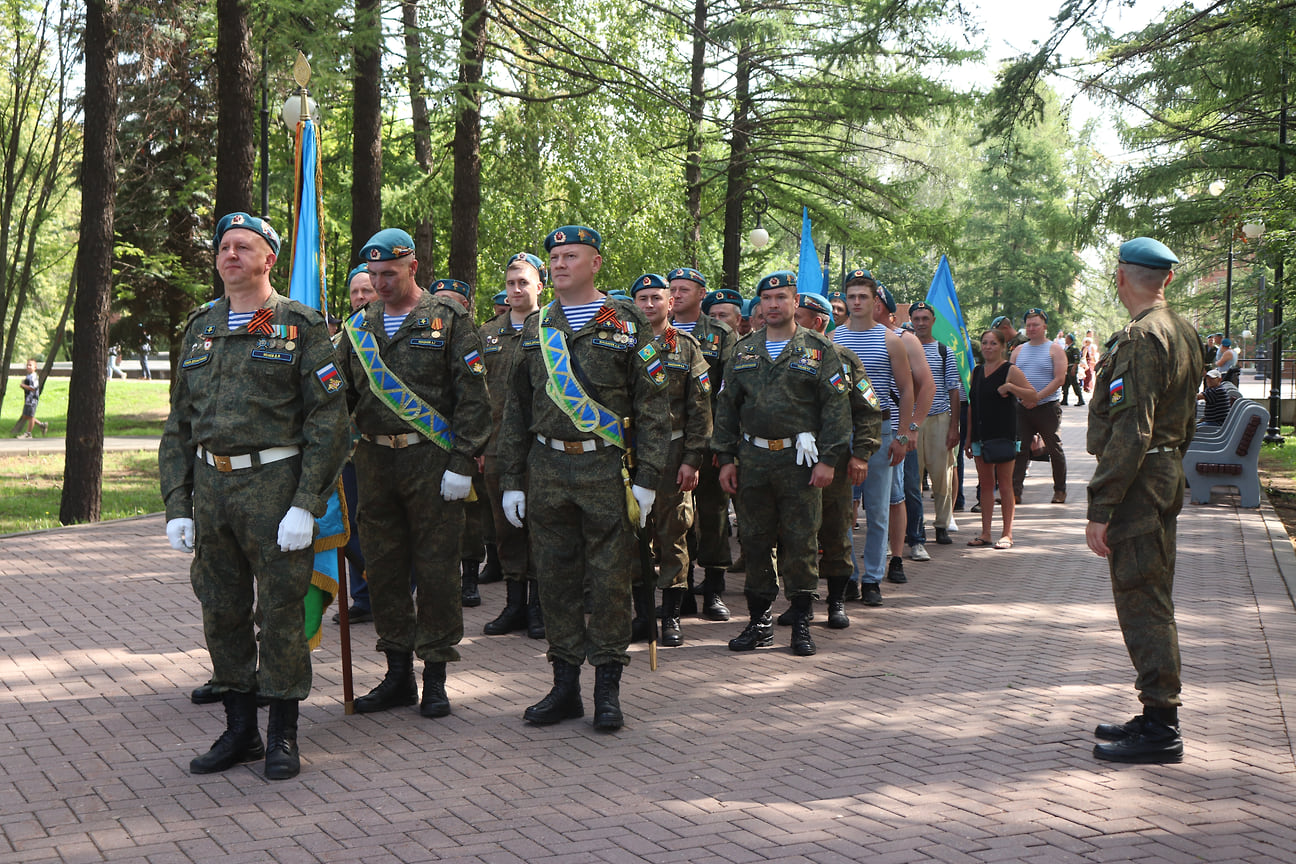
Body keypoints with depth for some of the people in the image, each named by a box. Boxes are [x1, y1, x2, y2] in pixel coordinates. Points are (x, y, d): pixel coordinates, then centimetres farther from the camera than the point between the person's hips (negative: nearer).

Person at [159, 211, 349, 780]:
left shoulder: (301, 326, -3)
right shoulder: (200, 329, 13)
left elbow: (327, 420, -8)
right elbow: (179, 424, 15)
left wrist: (306, 505, -15)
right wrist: (177, 505, 7)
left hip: (274, 484, -5)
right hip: (211, 486, 5)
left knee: (280, 611, 1)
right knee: (221, 611, 10)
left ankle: (283, 735, 13)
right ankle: (239, 729, 23)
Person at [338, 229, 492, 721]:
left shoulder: (448, 320, -2)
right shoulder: (359, 326, 13)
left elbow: (473, 397, -6)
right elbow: (340, 395, 16)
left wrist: (462, 463, -12)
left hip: (431, 460, -5)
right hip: (374, 460, 5)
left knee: (435, 567, 0)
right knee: (383, 568, 8)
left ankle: (435, 676, 10)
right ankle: (398, 674, 19)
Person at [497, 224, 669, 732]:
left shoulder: (626, 325, 1)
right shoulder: (534, 329, 12)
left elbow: (652, 407, -2)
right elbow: (516, 410, 14)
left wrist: (646, 479, -8)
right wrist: (511, 480, 8)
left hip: (607, 470, -3)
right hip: (547, 470, 4)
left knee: (610, 580, 0)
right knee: (556, 578, 7)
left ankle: (608, 689, 10)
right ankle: (564, 685, 17)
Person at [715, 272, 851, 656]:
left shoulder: (817, 349, 1)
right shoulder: (744, 350, 11)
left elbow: (836, 407, -2)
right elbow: (727, 406, 14)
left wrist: (828, 459, -10)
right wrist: (726, 458, 6)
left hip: (800, 460, -3)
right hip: (753, 460, 3)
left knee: (801, 543, 0)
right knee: (755, 541, 6)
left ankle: (802, 624, 9)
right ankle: (759, 621, 17)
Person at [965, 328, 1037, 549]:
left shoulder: (1010, 371, -5)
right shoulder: (977, 372, 12)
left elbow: (1033, 395, -10)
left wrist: (1009, 387, -23)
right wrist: (969, 437, 14)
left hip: (1003, 436, -6)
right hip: (981, 436, 6)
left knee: (1005, 484, -2)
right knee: (985, 485, 8)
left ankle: (1007, 534, 3)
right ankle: (985, 533, 13)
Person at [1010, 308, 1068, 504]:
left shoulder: (1054, 350, 0)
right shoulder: (1018, 350, 13)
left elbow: (1059, 379, -10)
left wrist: (1037, 398, -18)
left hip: (1047, 407, -3)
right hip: (1022, 408, 4)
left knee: (1055, 449, 3)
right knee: (1019, 450, -2)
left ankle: (1060, 491, 15)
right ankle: (1014, 491, -3)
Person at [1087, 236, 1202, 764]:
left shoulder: (1140, 338, -18)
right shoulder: (1184, 333, 13)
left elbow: (1130, 433, -23)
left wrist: (1100, 509, -22)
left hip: (1137, 486, -10)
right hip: (1167, 478, 10)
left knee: (1141, 604, -5)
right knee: (1152, 603, 15)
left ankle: (1159, 730, -1)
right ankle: (1157, 716, 23)